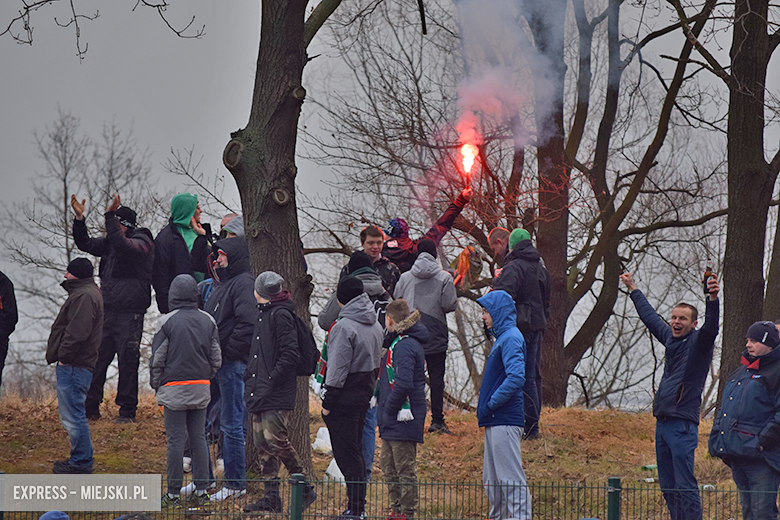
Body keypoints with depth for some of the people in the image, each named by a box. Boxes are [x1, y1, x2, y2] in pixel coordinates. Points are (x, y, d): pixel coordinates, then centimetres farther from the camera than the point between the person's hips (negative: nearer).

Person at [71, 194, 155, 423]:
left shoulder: (142, 242, -7)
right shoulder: (110, 241, 15)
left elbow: (123, 247, -27)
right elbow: (86, 244, 20)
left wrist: (110, 217, -30)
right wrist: (79, 219, 7)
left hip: (130, 314, -7)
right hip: (107, 311, 7)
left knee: (127, 361, -4)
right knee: (97, 359, 7)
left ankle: (127, 410, 3)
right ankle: (90, 408, 15)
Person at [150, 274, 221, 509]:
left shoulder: (167, 322, -9)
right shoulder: (208, 321, 5)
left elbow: (157, 359, -6)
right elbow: (216, 358, 10)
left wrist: (156, 384, 6)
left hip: (174, 389, -4)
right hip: (201, 389, 4)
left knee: (175, 440, -2)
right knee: (199, 437, 9)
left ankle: (174, 494, 0)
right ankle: (201, 491, 10)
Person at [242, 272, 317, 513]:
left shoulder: (281, 314, -12)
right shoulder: (263, 313, 18)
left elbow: (290, 354, -18)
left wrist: (271, 381, -18)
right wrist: (250, 377, 17)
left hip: (277, 394, -9)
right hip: (260, 392, 9)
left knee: (275, 439, -12)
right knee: (262, 443, 6)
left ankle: (305, 489, -1)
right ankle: (271, 497, 8)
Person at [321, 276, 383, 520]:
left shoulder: (344, 326, -17)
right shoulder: (375, 325, 9)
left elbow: (338, 368, -17)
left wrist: (328, 403, -13)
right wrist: (369, 389, 18)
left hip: (346, 396, -8)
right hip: (365, 392, 8)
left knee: (346, 454, -3)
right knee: (356, 450, 15)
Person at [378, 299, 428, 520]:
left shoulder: (404, 346, -18)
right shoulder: (401, 341, 14)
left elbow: (403, 384, -27)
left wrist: (389, 409, -17)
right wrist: (384, 410, 16)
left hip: (402, 418, -10)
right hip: (392, 419, 10)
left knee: (405, 468, -3)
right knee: (387, 463, 17)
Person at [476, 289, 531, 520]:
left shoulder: (511, 338, -13)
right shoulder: (502, 337, 17)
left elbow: (516, 378, -25)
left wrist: (490, 404, -18)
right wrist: (486, 409, 16)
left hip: (505, 421, -10)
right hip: (496, 421, 10)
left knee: (511, 478, -10)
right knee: (492, 480, 15)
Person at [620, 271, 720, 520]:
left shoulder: (698, 342, -5)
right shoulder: (671, 338, 16)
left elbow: (711, 328, -26)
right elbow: (650, 317, 32)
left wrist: (713, 299, -43)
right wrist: (633, 289, 44)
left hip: (683, 423, -8)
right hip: (662, 422, 8)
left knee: (685, 486, -11)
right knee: (667, 487, 11)